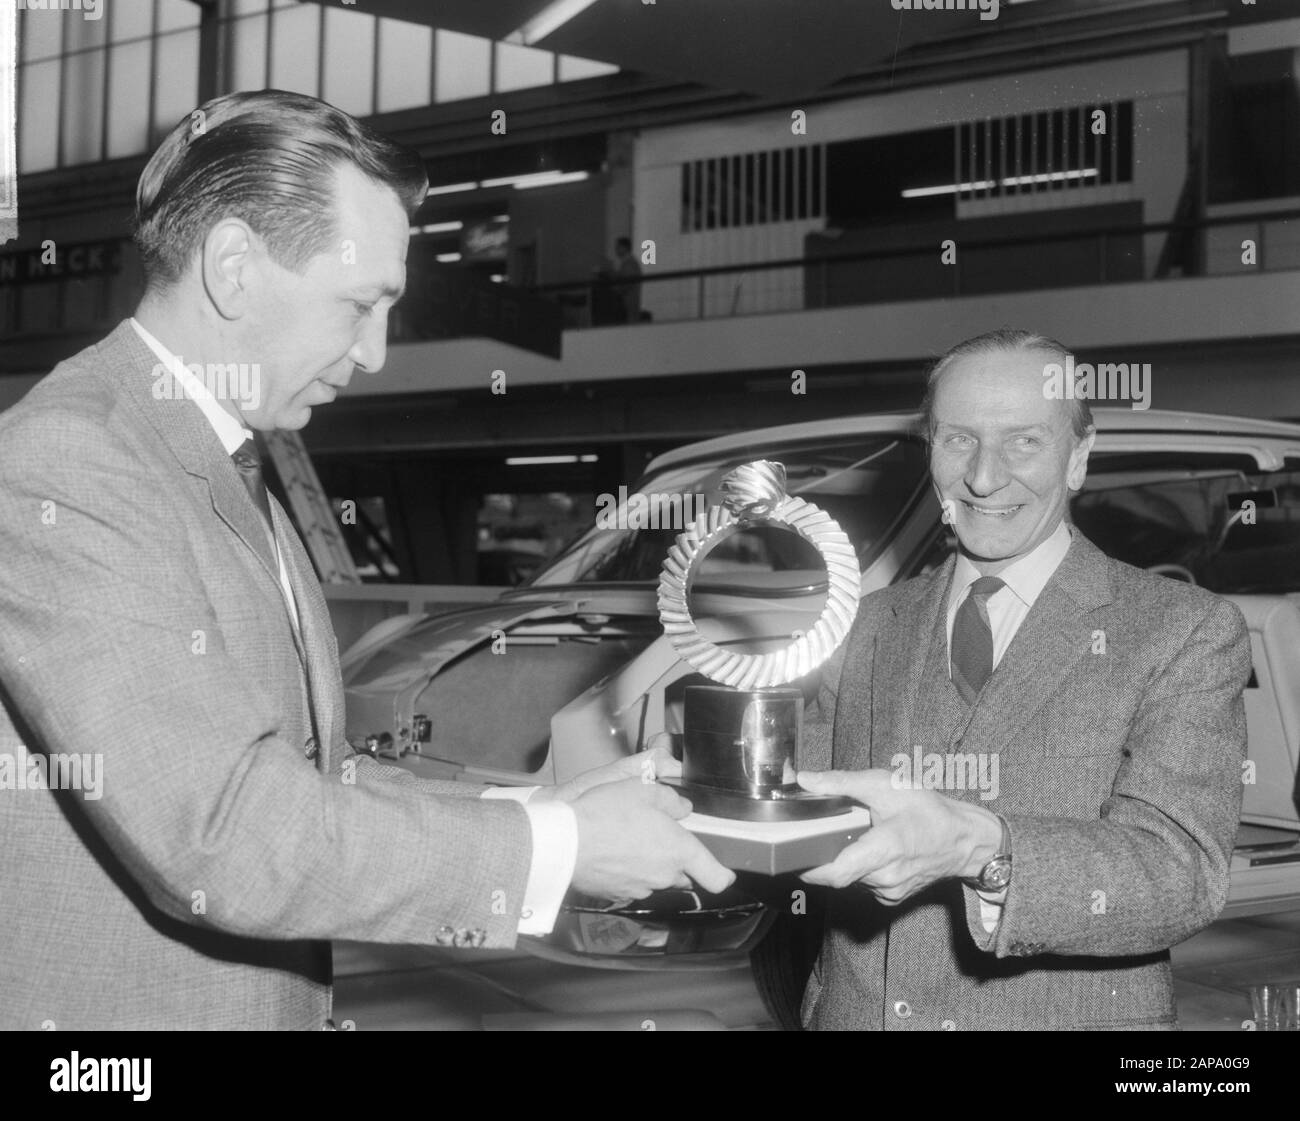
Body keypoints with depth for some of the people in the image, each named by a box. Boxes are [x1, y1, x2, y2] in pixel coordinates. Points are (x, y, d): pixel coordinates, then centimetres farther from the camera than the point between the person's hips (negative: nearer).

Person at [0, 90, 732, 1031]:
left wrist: (540, 813, -4)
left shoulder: (235, 477, 9)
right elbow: (222, 833, -25)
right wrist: (553, 847, -19)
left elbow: (312, 777, 7)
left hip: (273, 999, 8)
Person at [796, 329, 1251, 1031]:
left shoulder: (1187, 633, -11)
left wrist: (977, 846, -38)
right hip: (850, 1012, 3)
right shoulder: (865, 628, 2)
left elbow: (1179, 875, -22)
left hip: (1067, 1014, -3)